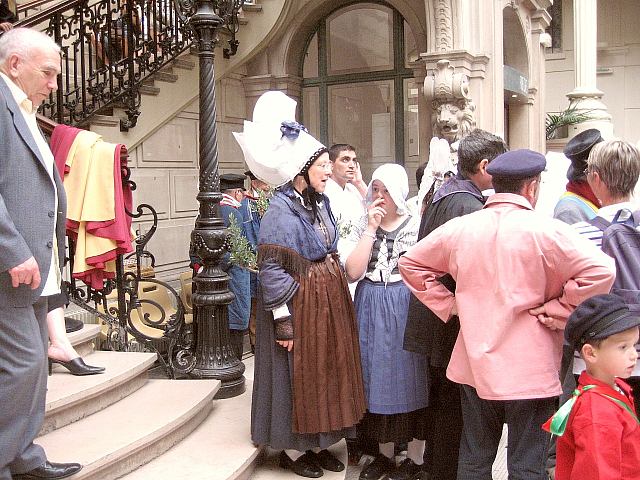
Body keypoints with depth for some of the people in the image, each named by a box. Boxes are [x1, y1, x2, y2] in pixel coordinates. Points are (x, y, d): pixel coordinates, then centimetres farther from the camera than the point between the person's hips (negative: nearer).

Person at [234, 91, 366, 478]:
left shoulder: (321, 203, 8)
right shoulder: (281, 210, -17)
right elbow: (271, 269, -19)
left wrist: (340, 296, 18)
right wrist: (283, 318, -21)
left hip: (329, 304, 8)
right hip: (298, 307, -8)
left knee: (325, 372, 15)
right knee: (298, 375, 3)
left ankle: (317, 443, 30)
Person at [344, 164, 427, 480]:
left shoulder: (417, 225, -3)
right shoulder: (363, 227, 6)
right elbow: (353, 272, -7)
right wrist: (372, 228, -9)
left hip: (406, 309, -3)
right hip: (371, 311, 3)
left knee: (409, 378, 4)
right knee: (377, 380, 10)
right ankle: (384, 454, 26)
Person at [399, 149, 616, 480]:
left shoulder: (459, 228, 2)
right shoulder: (544, 230, -13)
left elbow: (410, 263, 13)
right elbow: (601, 270, -22)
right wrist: (560, 309, -10)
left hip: (474, 366, 5)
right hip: (529, 372, -4)